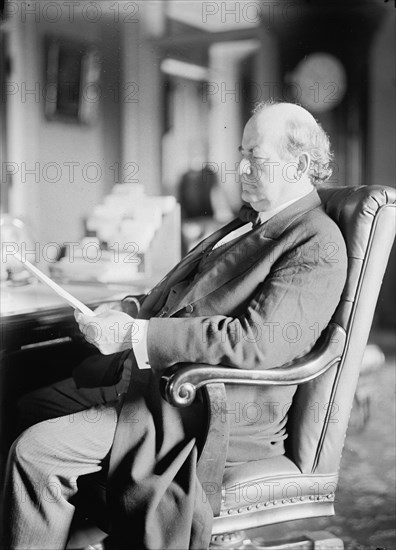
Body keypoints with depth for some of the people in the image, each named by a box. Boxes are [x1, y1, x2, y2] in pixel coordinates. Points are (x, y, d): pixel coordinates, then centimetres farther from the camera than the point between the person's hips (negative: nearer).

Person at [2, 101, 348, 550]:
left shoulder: (318, 246, -15)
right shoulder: (250, 222, 16)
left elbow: (257, 343, -27)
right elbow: (178, 294, 22)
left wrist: (136, 335, -25)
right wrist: (123, 314, 2)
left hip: (218, 412, -10)